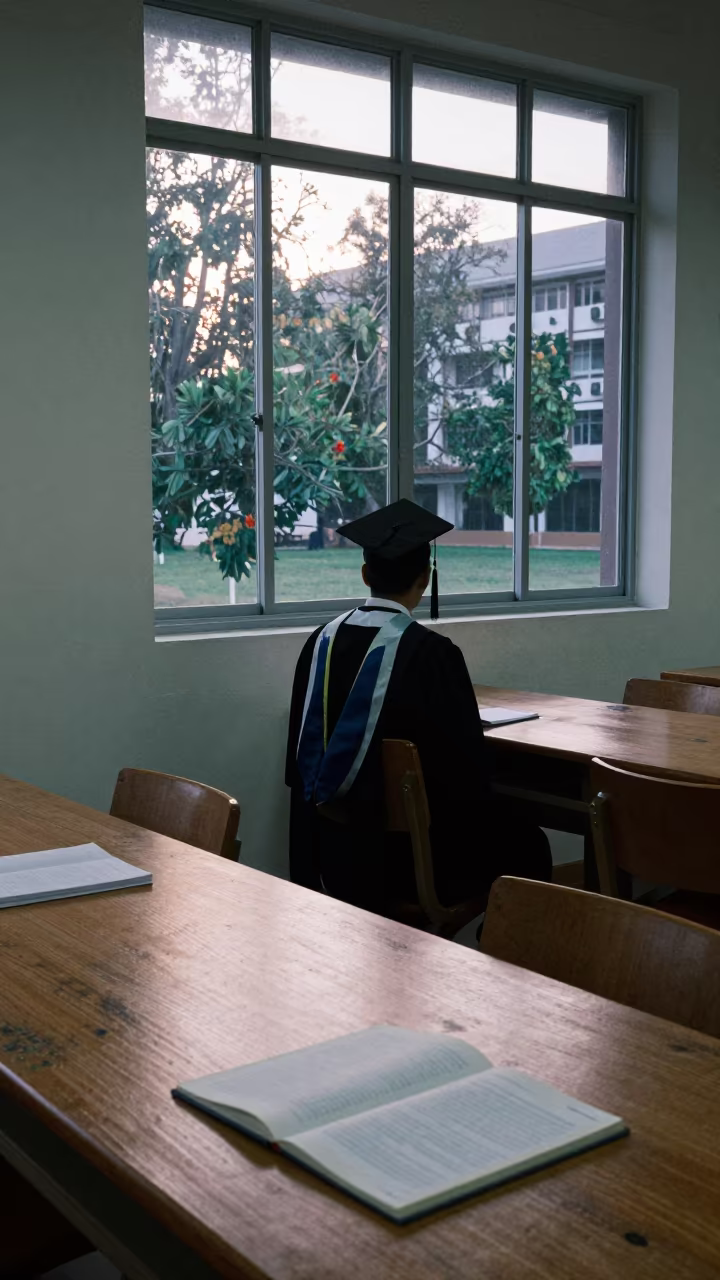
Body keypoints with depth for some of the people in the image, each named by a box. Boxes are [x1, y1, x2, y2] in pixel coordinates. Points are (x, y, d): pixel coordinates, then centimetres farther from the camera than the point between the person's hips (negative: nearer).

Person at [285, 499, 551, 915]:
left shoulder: (323, 641, -4)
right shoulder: (431, 652, -21)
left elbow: (301, 748, 7)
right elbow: (466, 759, -15)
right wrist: (479, 814, 5)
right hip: (406, 851, -6)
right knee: (528, 848, 19)